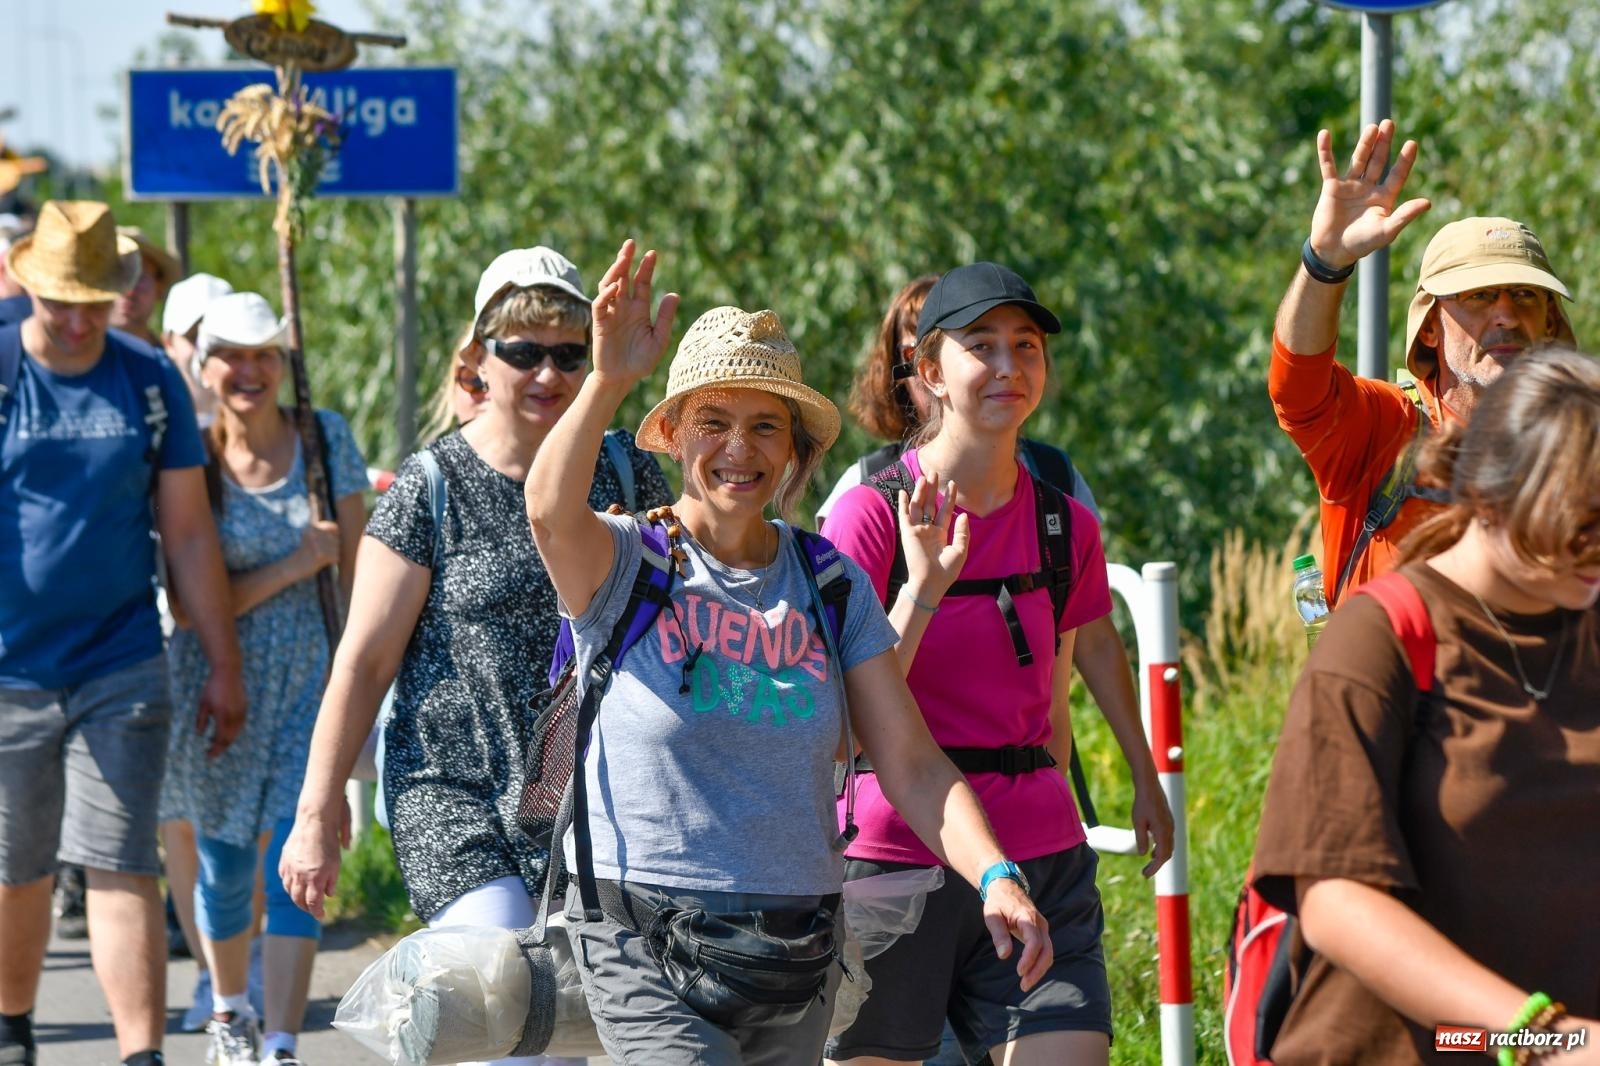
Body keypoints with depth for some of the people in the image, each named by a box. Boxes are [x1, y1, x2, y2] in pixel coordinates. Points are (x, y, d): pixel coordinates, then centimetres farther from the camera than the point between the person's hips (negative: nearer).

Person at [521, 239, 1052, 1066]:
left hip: (796, 957, 5)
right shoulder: (626, 564, -3)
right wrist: (609, 380, -43)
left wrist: (995, 878, -14)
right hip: (647, 956, -5)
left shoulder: (833, 588, 7)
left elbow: (911, 764, 2)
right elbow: (551, 510, -28)